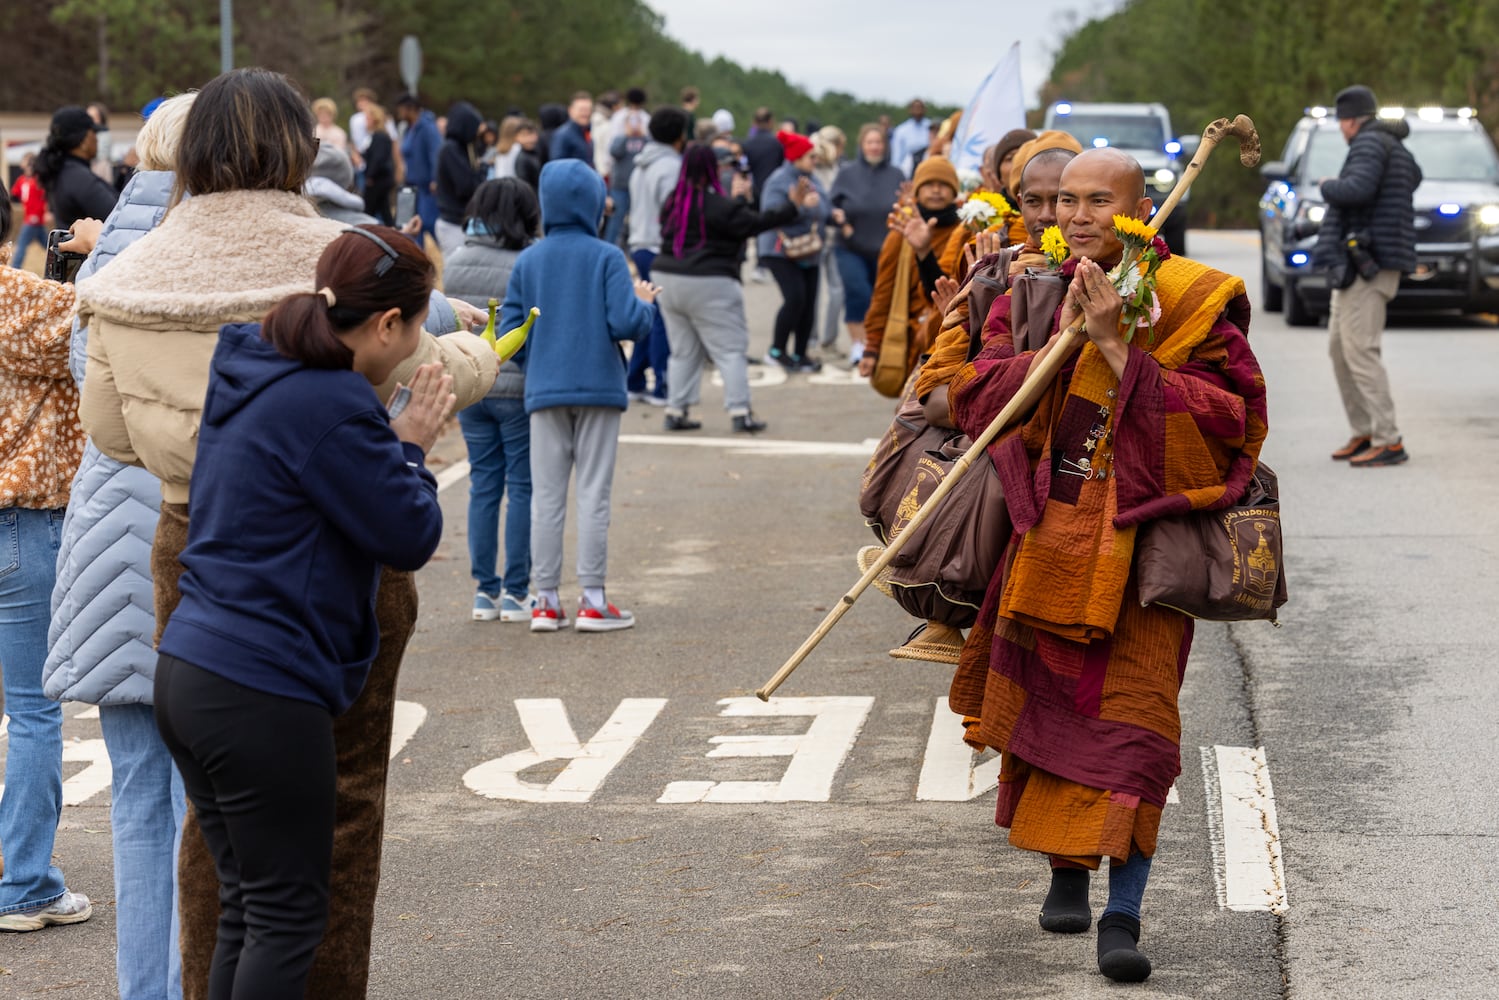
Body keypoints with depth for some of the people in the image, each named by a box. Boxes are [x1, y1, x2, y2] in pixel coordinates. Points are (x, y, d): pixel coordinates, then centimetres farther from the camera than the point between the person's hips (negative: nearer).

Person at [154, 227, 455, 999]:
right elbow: (410, 537, -11)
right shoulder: (333, 408, -18)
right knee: (288, 917, 1)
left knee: (247, 906, 15)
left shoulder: (249, 376, 12)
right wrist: (410, 446, 3)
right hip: (264, 694, -9)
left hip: (188, 673, 9)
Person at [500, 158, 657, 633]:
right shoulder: (607, 257, -7)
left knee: (546, 496, 7)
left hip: (545, 393, 2)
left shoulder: (527, 261, 2)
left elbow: (509, 330, -1)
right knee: (593, 495, 2)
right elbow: (627, 324, -16)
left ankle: (546, 601, 7)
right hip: (598, 388, -2)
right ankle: (592, 601, 2)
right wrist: (644, 302, 6)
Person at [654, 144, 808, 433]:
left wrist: (738, 199, 28)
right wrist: (792, 206, -6)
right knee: (731, 350, -2)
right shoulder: (716, 205, -14)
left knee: (683, 351, 14)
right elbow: (754, 223, -12)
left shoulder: (673, 203, 8)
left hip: (667, 279, 7)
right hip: (708, 286, -7)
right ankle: (740, 412, -8)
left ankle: (676, 411, 10)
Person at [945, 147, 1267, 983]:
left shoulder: (1191, 302, -5)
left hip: (1141, 539, -4)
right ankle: (1065, 875, 30)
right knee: (1047, 702, 10)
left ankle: (1123, 914, -11)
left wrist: (1118, 346, -20)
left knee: (1129, 711, -12)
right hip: (1046, 532, 4)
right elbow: (976, 396, -1)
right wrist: (1060, 341, -14)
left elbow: (1222, 416, -16)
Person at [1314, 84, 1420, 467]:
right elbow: (1414, 177, 41)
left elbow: (1358, 189, -26)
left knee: (1360, 350, -14)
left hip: (1366, 265, -11)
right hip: (1354, 263, 11)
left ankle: (1389, 442, -17)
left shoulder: (1370, 142, -10)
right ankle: (1364, 433, 16)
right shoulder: (1397, 148, 20)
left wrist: (1329, 187, -7)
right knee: (1340, 348, 13)